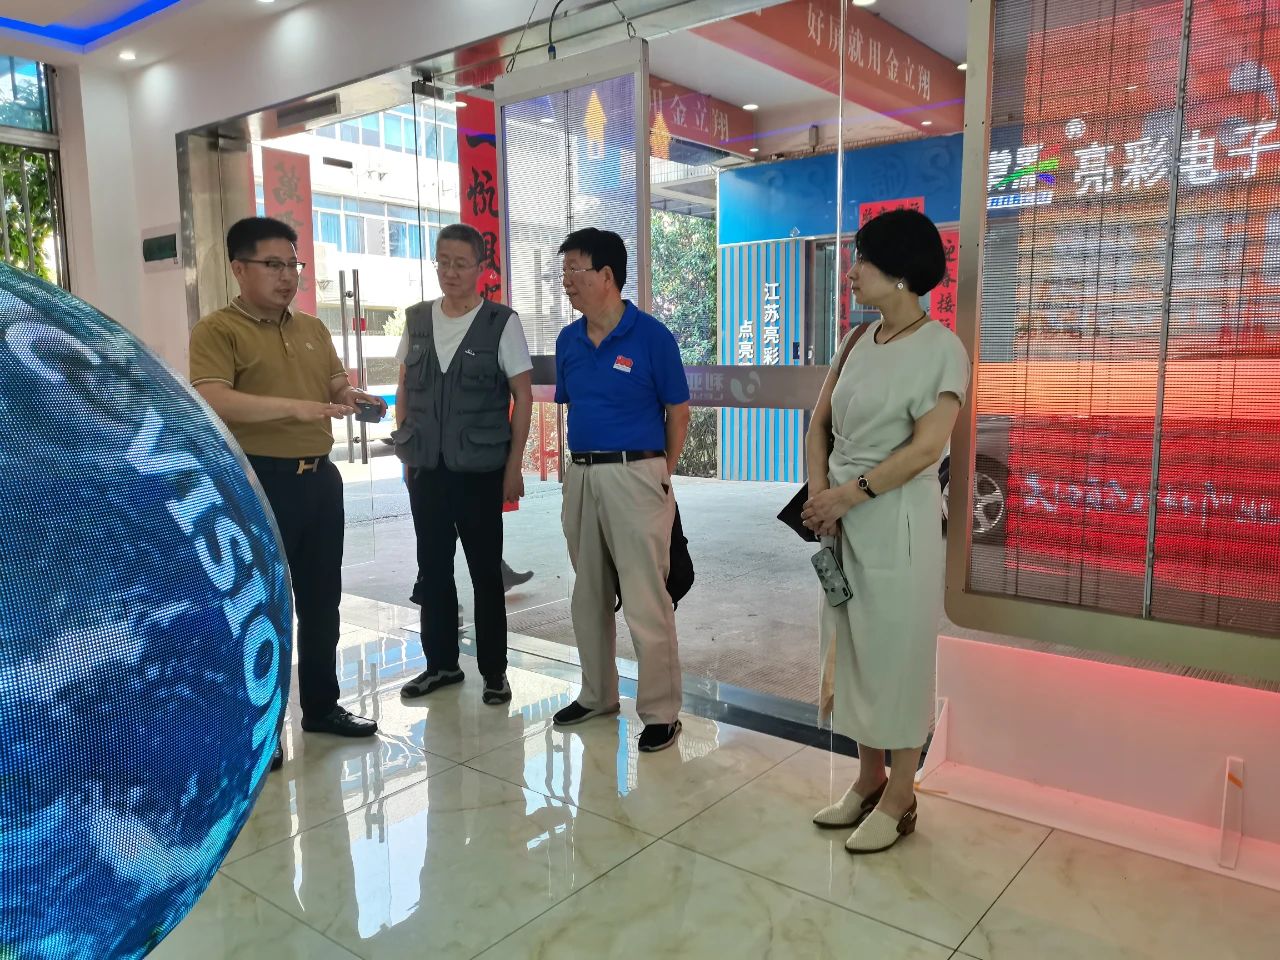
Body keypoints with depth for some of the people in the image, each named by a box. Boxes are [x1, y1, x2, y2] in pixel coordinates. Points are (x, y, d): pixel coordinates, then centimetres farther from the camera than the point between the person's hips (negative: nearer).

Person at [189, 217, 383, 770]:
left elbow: (336, 387, 20)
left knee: (321, 598, 15)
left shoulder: (313, 330, 14)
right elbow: (213, 402, -23)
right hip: (257, 481, -7)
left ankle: (321, 705, 31)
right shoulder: (217, 330, -8)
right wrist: (294, 406, -33)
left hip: (319, 477, 7)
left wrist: (354, 398, -4)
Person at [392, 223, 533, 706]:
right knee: (432, 570, 12)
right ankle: (441, 663, 27)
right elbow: (404, 389, 14)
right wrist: (405, 450, 8)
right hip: (425, 468, 4)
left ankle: (494, 671, 17)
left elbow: (523, 397, -5)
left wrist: (514, 465, -8)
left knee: (485, 572, 5)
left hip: (480, 470, -4)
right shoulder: (416, 320, 7)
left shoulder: (501, 322, -6)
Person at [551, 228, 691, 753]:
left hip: (635, 476, -6)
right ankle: (597, 694, 32)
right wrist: (580, 465, 12)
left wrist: (660, 476, 2)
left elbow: (678, 410, -2)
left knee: (646, 602, -3)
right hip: (580, 476, 7)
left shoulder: (651, 335, -8)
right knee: (589, 595, 16)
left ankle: (661, 712, 11)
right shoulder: (568, 340, 8)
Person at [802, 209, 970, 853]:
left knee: (897, 655, 4)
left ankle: (900, 800, 22)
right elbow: (820, 423, 9)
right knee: (853, 651, 15)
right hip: (844, 521, 7)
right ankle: (869, 782, 33)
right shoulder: (859, 342, 9)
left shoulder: (942, 349, -10)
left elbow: (925, 448, -17)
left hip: (896, 523, -7)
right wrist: (819, 495, -5)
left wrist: (850, 493, -15)